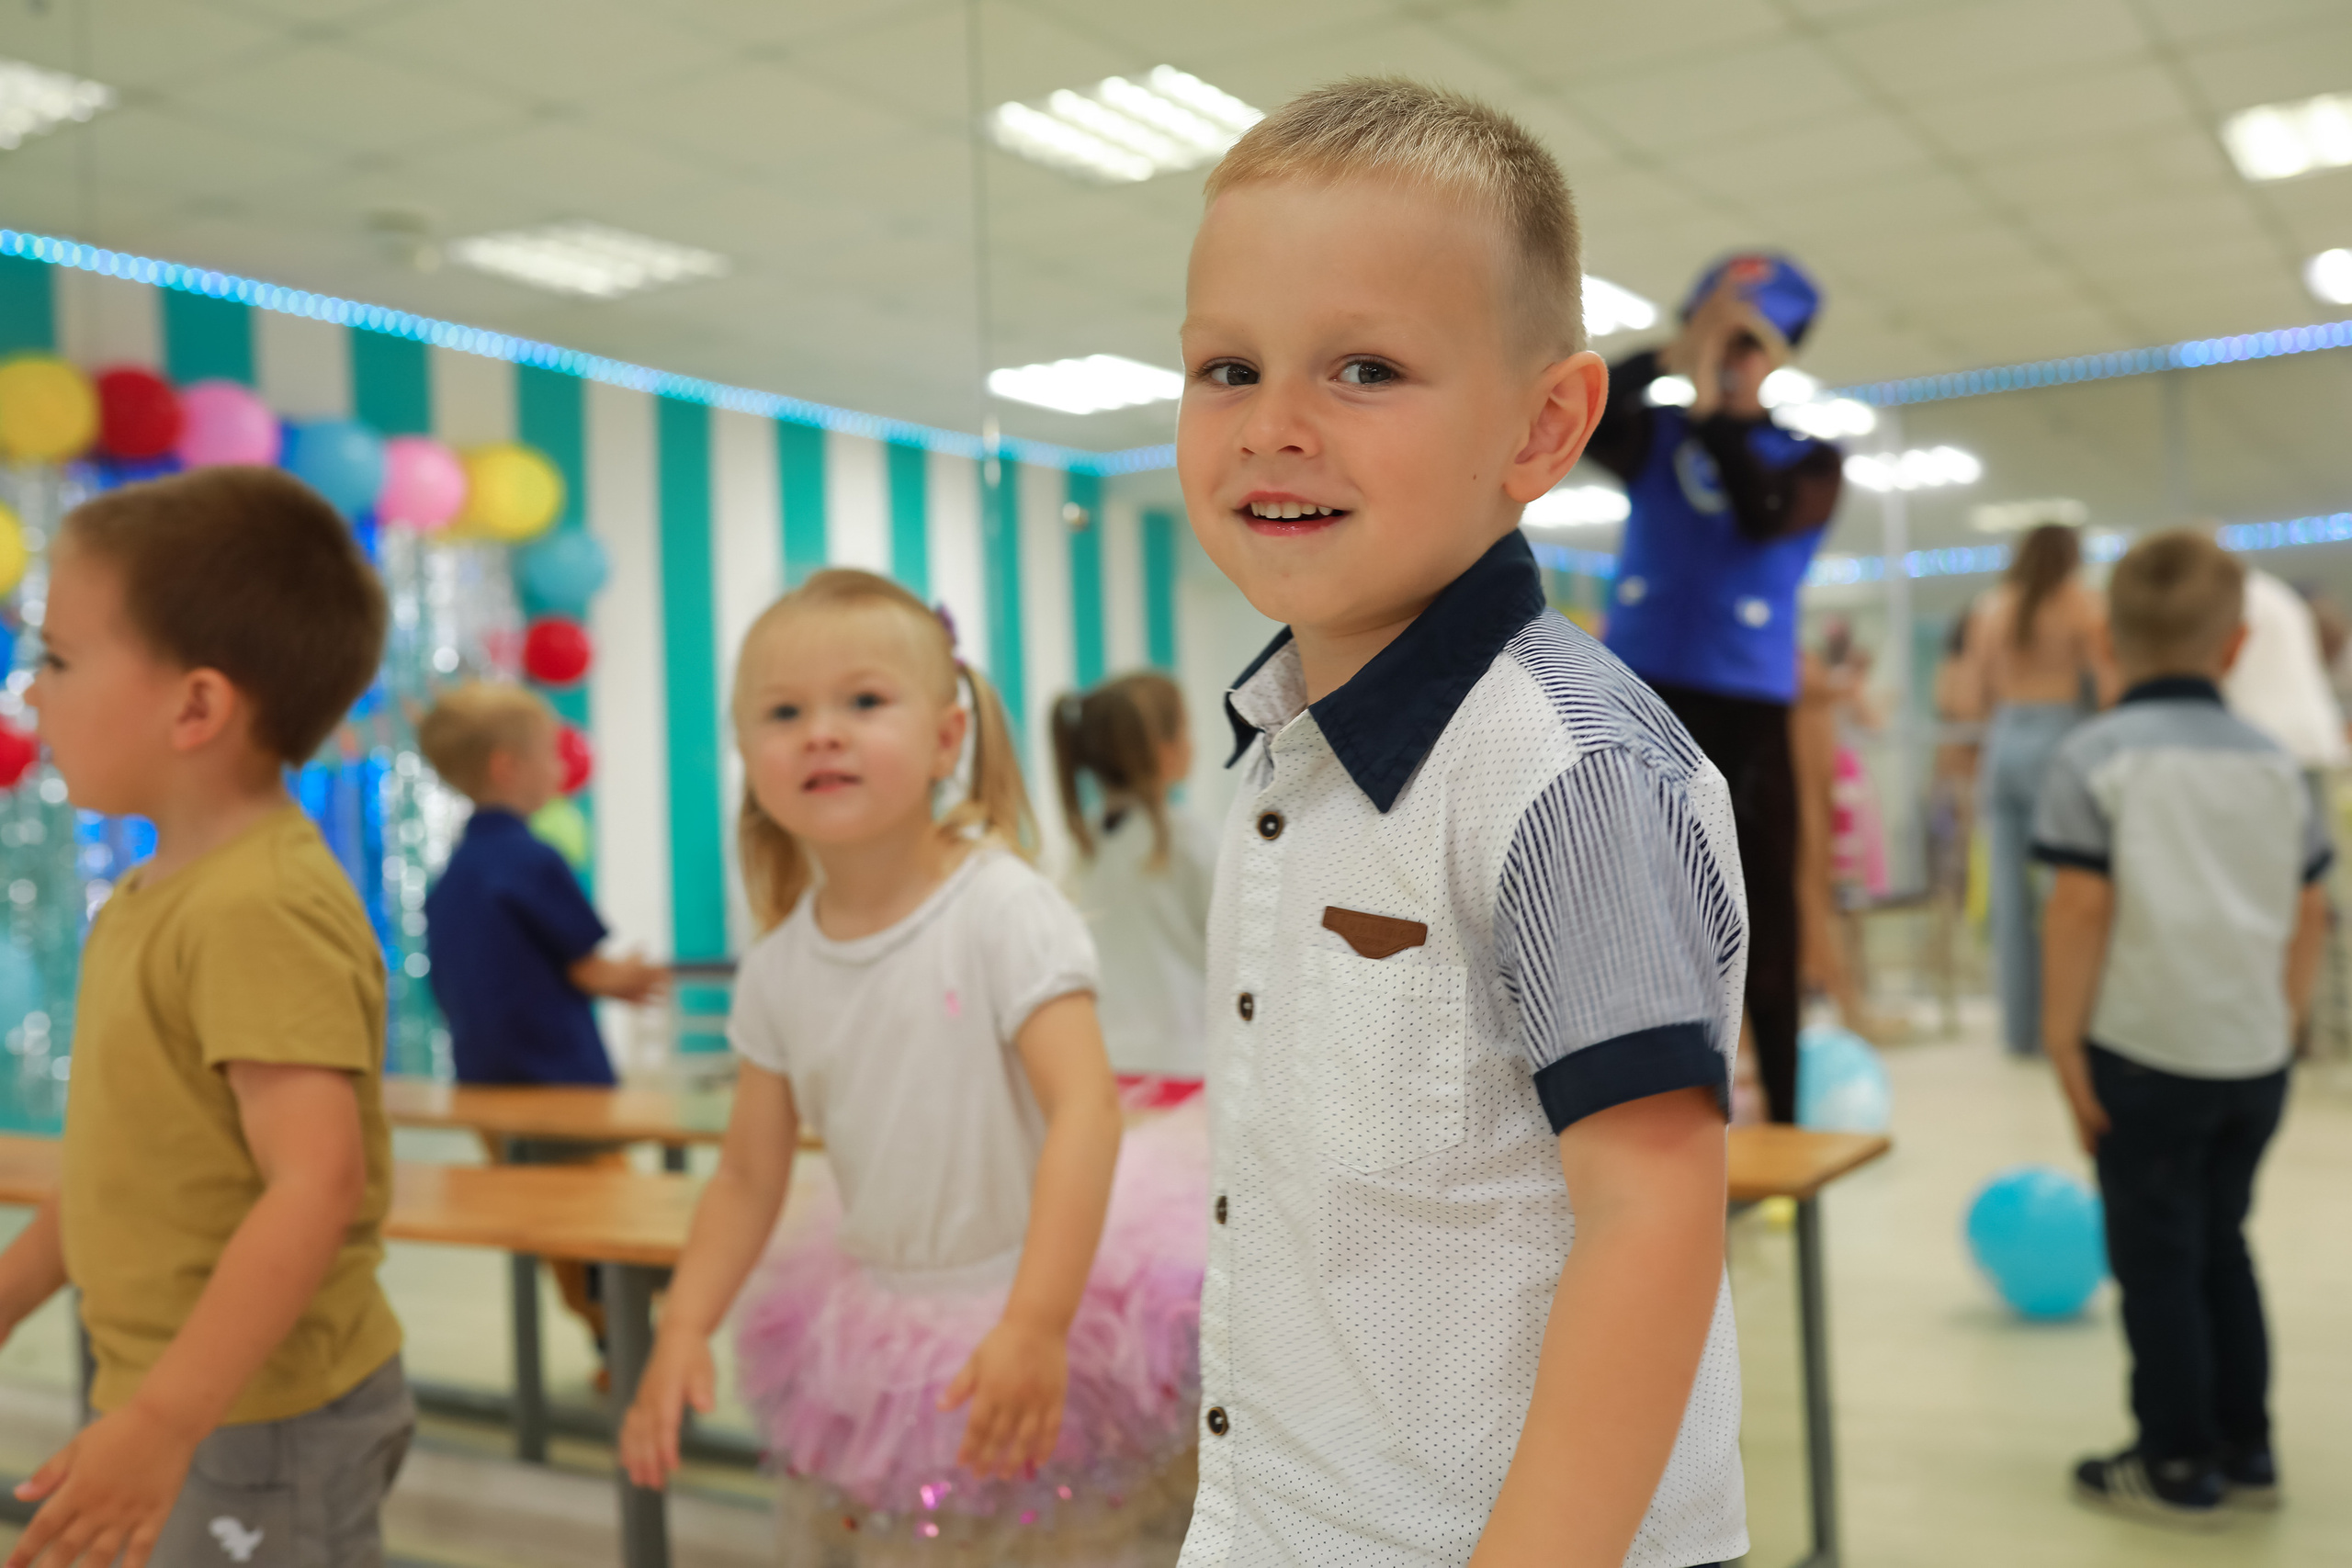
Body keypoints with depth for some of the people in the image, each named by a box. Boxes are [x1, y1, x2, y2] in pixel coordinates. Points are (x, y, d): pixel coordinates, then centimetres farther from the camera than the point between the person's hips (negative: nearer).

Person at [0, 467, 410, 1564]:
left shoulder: (262, 910, -24)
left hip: (257, 1421, -9)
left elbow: (317, 1185, -30)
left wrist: (161, 1422, -29)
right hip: (174, 1394, 9)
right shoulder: (153, 898, 7)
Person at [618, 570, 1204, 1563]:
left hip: (1036, 1310, -5)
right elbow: (749, 1173, 7)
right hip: (875, 1324, 5)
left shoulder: (1001, 907, -18)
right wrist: (681, 1333, -4)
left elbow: (1083, 1107, -28)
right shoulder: (779, 967, -1)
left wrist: (1037, 1321, -36)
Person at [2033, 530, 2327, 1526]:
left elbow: (2082, 905, -15)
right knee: (2221, 1243, 19)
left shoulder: (2097, 757, -8)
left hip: (2145, 1052, -5)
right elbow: (2309, 913, 9)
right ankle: (2245, 1451, 26)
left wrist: (2062, 1038, -10)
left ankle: (2177, 1466, 12)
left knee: (2155, 1259, 5)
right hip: (2254, 1055, 6)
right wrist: (2281, 1016, 19)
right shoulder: (2273, 763, 7)